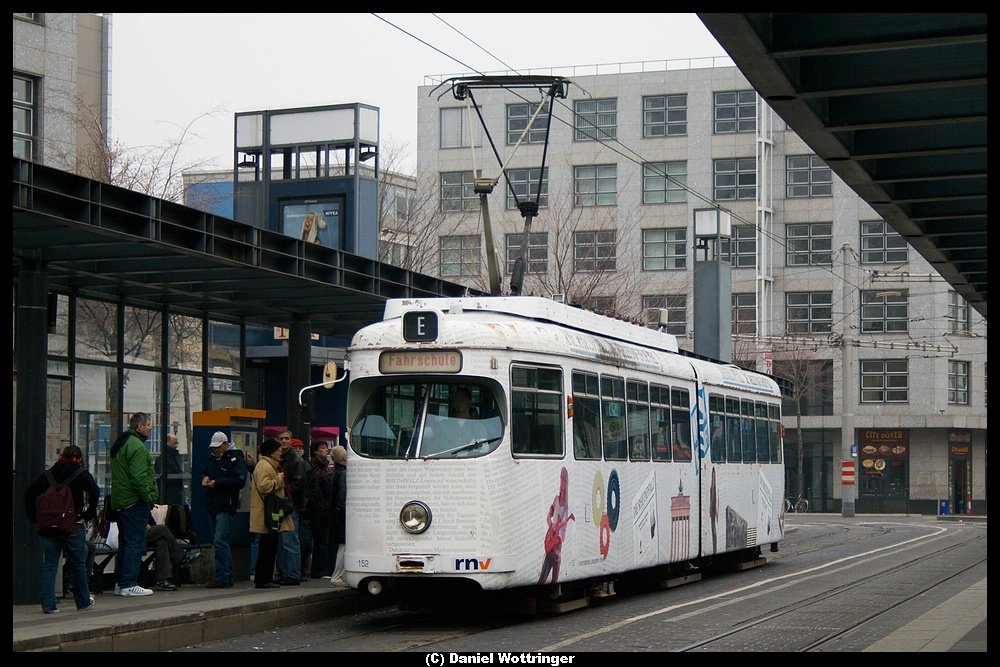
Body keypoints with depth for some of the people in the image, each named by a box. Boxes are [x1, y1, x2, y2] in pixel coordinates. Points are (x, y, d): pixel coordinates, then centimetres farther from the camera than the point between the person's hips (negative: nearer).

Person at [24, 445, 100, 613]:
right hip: (74, 524, -2)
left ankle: (48, 604, -4)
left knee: (48, 565, 4)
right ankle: (83, 601, 22)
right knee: (78, 564, 11)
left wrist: (34, 517, 5)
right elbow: (95, 492, -15)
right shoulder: (82, 474, 1)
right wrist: (88, 515, -9)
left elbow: (29, 493, 5)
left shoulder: (49, 475, 11)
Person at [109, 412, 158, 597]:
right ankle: (128, 585, -6)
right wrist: (148, 497, -13)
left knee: (125, 543, 15)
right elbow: (138, 478, -23)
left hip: (120, 502, 10)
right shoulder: (137, 447, -16)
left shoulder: (120, 444, 17)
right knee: (135, 543, -6)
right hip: (135, 502, -10)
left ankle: (120, 583, 20)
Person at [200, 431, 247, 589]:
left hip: (226, 506, -9)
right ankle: (227, 577, 16)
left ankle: (222, 577, -13)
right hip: (212, 506, 9)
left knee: (220, 542, -14)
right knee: (220, 542, 11)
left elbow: (240, 480, -18)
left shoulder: (236, 459, -7)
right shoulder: (211, 460, 18)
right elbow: (204, 473, 31)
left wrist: (217, 483, -17)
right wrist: (205, 479, 6)